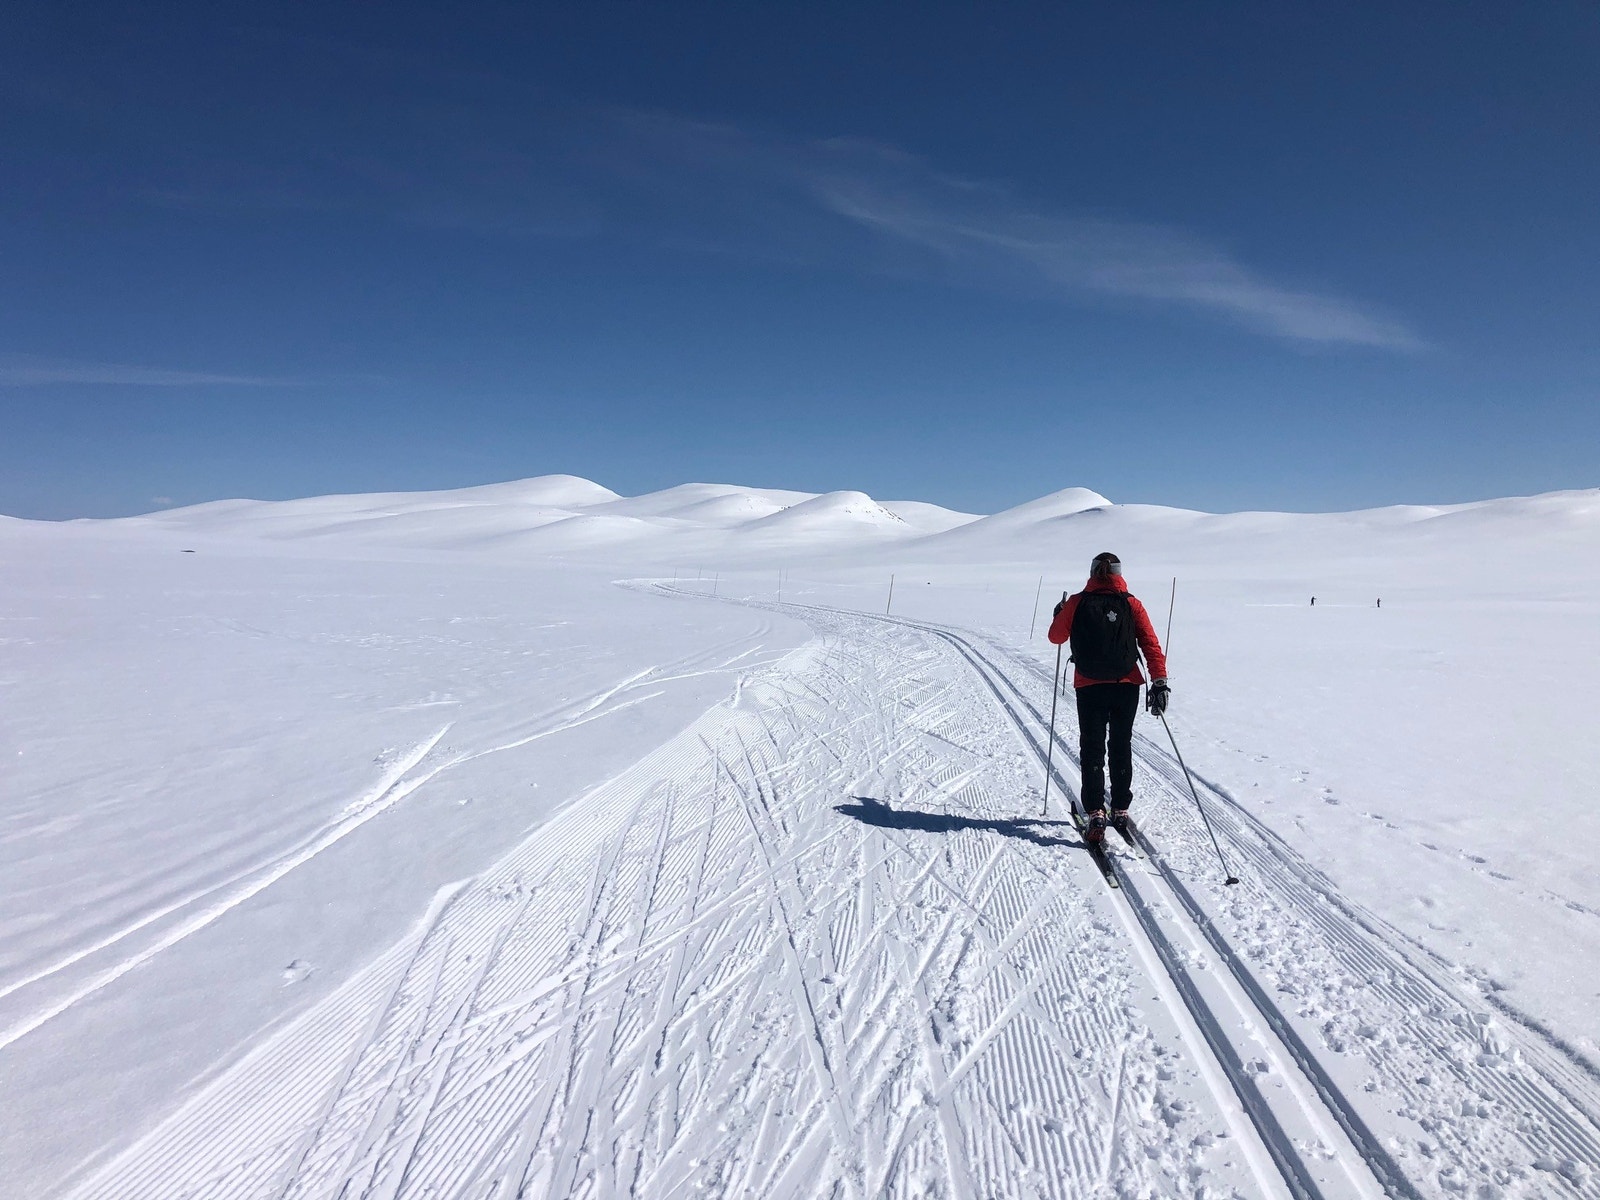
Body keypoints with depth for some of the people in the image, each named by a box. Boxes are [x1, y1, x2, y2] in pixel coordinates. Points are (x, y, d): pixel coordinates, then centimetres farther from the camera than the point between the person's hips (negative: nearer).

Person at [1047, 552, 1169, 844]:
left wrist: (1060, 615, 27)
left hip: (1090, 688, -1)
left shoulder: (1077, 603, -3)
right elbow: (1151, 645, -6)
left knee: (1092, 750, 7)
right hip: (1127, 686, 1)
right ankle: (1120, 811, 24)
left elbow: (1055, 637, 8)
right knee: (1121, 748, 17)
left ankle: (1095, 815, -2)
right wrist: (1159, 682, -6)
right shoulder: (1131, 604, -1)